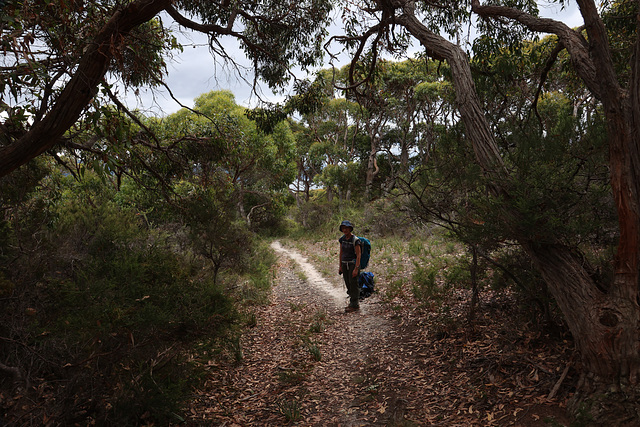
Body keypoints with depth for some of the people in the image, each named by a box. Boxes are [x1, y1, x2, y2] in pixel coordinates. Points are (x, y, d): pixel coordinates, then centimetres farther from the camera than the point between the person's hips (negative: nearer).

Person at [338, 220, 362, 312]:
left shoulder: (355, 240, -14)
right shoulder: (342, 239, 6)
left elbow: (358, 255, -16)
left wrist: (356, 268, -21)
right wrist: (340, 266, 11)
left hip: (353, 264, -7)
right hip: (345, 264, 7)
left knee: (353, 284, -3)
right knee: (348, 284, 10)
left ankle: (354, 305, 5)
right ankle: (353, 302, 23)